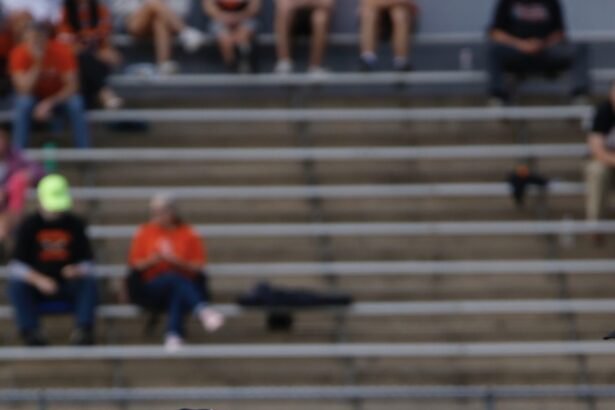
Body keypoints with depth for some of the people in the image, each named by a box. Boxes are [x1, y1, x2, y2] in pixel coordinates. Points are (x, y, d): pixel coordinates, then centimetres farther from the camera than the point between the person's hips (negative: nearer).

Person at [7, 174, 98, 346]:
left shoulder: (75, 224, 4)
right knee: (16, 285, -31)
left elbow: (87, 261, 6)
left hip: (67, 285, 1)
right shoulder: (29, 226, 0)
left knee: (89, 282, -29)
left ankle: (84, 328, -44)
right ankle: (30, 330, -46)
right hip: (35, 284, -1)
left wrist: (79, 270, -20)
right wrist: (37, 280, -24)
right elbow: (17, 265, -6)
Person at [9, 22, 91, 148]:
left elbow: (72, 86, -21)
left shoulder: (62, 52, -22)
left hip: (60, 96, 0)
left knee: (76, 104, -31)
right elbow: (23, 90, -29)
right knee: (23, 103, -33)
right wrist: (37, 63, -39)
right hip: (34, 97, 0)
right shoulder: (19, 54, -22)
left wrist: (49, 103, -33)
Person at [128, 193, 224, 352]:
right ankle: (203, 311, -61)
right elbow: (135, 265, 8)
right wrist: (153, 260, -13)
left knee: (178, 292, -38)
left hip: (184, 284, 1)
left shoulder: (188, 234, 8)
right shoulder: (144, 233, 11)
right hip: (152, 289, -1)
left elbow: (198, 267, 4)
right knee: (174, 278, -36)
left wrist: (177, 261, -13)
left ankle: (174, 335, -57)